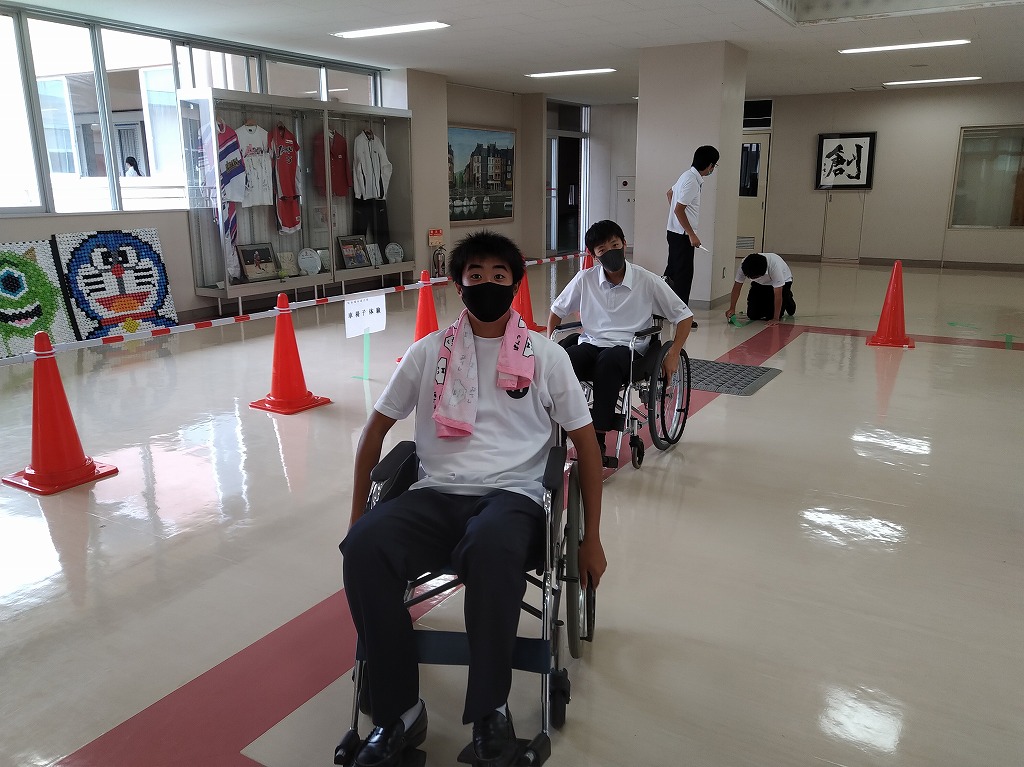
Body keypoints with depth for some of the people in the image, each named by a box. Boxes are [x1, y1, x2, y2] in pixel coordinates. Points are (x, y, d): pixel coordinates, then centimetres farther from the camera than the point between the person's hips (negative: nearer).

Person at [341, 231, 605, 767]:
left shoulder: (546, 356, 8)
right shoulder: (428, 353, 12)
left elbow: (585, 441, 11)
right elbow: (376, 428, 17)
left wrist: (591, 538, 8)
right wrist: (357, 514, 12)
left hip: (511, 495, -2)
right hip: (436, 495, 2)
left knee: (491, 547, -39)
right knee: (363, 547, -29)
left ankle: (491, 712, -16)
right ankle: (399, 714, -11)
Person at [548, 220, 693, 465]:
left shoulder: (647, 281, -1)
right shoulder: (585, 279, 5)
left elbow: (684, 316, 6)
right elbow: (557, 310, 20)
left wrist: (673, 355, -1)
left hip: (627, 348, -2)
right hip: (590, 344, 2)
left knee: (607, 361, -40)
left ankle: (598, 441, -34)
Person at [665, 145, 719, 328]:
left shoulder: (689, 176, 10)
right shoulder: (691, 181, -19)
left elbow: (669, 193, 25)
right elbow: (679, 210, -22)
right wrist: (692, 235, -19)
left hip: (676, 232, 10)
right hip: (681, 234, -10)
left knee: (672, 272, 15)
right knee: (684, 274, -5)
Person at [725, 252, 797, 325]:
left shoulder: (775, 266, -42)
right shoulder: (743, 266, -31)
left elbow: (777, 294, -38)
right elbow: (737, 287, -20)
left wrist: (776, 319, -36)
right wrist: (732, 309, -28)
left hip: (783, 281, -4)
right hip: (760, 284, 4)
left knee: (771, 315, -14)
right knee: (752, 315, -9)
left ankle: (787, 299, 15)